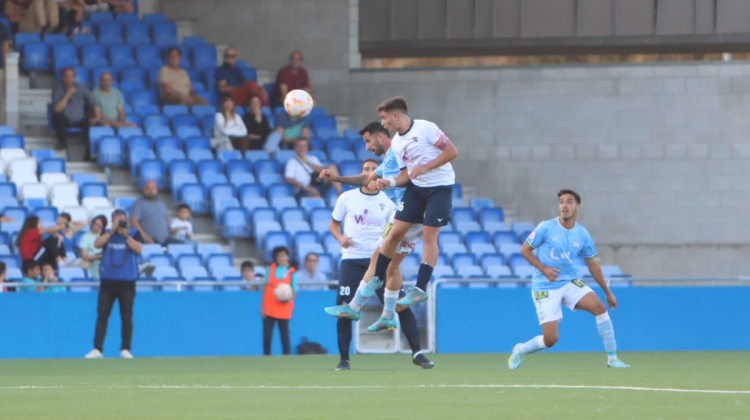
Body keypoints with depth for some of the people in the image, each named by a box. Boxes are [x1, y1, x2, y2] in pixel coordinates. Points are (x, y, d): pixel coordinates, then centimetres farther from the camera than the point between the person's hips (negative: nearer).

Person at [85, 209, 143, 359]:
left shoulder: (134, 234, 6)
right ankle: (97, 349, -3)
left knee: (126, 317, 0)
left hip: (127, 282, -1)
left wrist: (125, 235, -15)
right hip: (108, 281, 1)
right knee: (102, 316, -3)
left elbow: (138, 249, -10)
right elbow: (97, 244, -7)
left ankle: (125, 349, 8)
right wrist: (112, 231, -13)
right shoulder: (107, 234, 11)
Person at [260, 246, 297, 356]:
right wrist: (262, 306, 2)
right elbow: (264, 287, 8)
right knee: (267, 336, 0)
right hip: (269, 309, 2)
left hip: (284, 310, -2)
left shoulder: (291, 272, 2)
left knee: (285, 336, -3)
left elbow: (294, 292, 3)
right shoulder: (270, 269, 7)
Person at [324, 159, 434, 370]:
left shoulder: (387, 202, 8)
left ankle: (417, 353, 0)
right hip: (352, 259, 0)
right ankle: (344, 359, 5)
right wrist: (340, 238, -6)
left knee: (401, 304, -8)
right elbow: (333, 224, 14)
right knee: (344, 309, -7)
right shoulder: (347, 198, 6)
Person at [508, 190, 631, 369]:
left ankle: (612, 359, -10)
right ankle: (521, 350, 22)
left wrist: (608, 292, 15)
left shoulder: (582, 235, 0)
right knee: (550, 339, -12)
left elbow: (593, 266, 12)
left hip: (570, 283, 4)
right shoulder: (545, 228, -10)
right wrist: (543, 269, -17)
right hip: (545, 287, -4)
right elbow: (525, 250, -1)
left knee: (599, 307, -20)